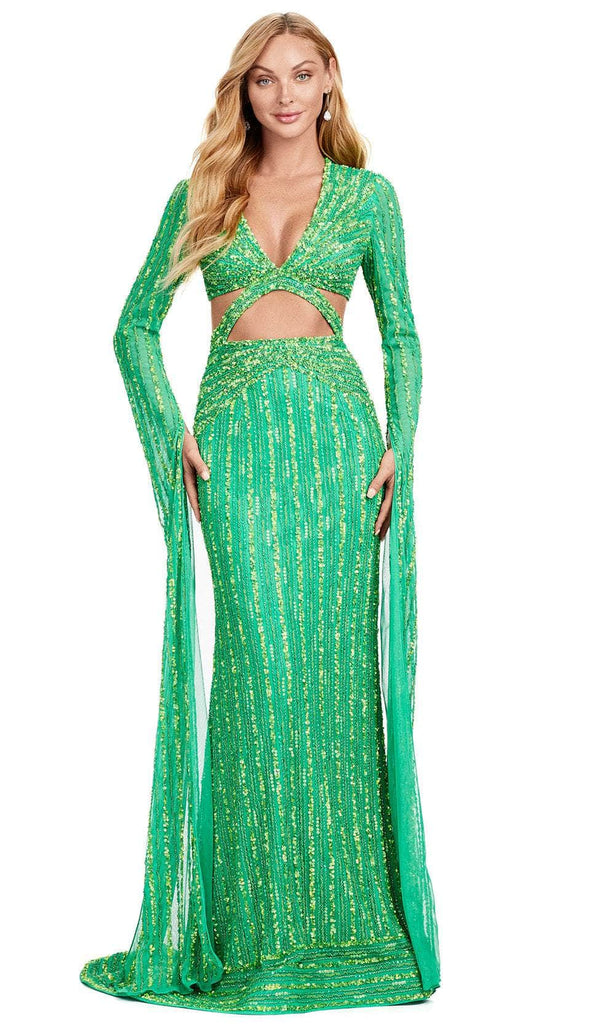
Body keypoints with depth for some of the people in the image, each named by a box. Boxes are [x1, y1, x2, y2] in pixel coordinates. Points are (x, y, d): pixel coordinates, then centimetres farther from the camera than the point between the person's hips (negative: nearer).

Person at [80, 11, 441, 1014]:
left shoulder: (367, 194, 11)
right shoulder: (201, 194, 12)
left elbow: (401, 334, 13)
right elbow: (135, 328, 11)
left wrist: (401, 444, -1)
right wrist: (174, 433, -2)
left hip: (335, 426, 0)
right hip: (235, 432, 0)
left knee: (333, 657, -2)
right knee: (260, 652, -8)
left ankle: (343, 908, 9)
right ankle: (263, 921, 1)